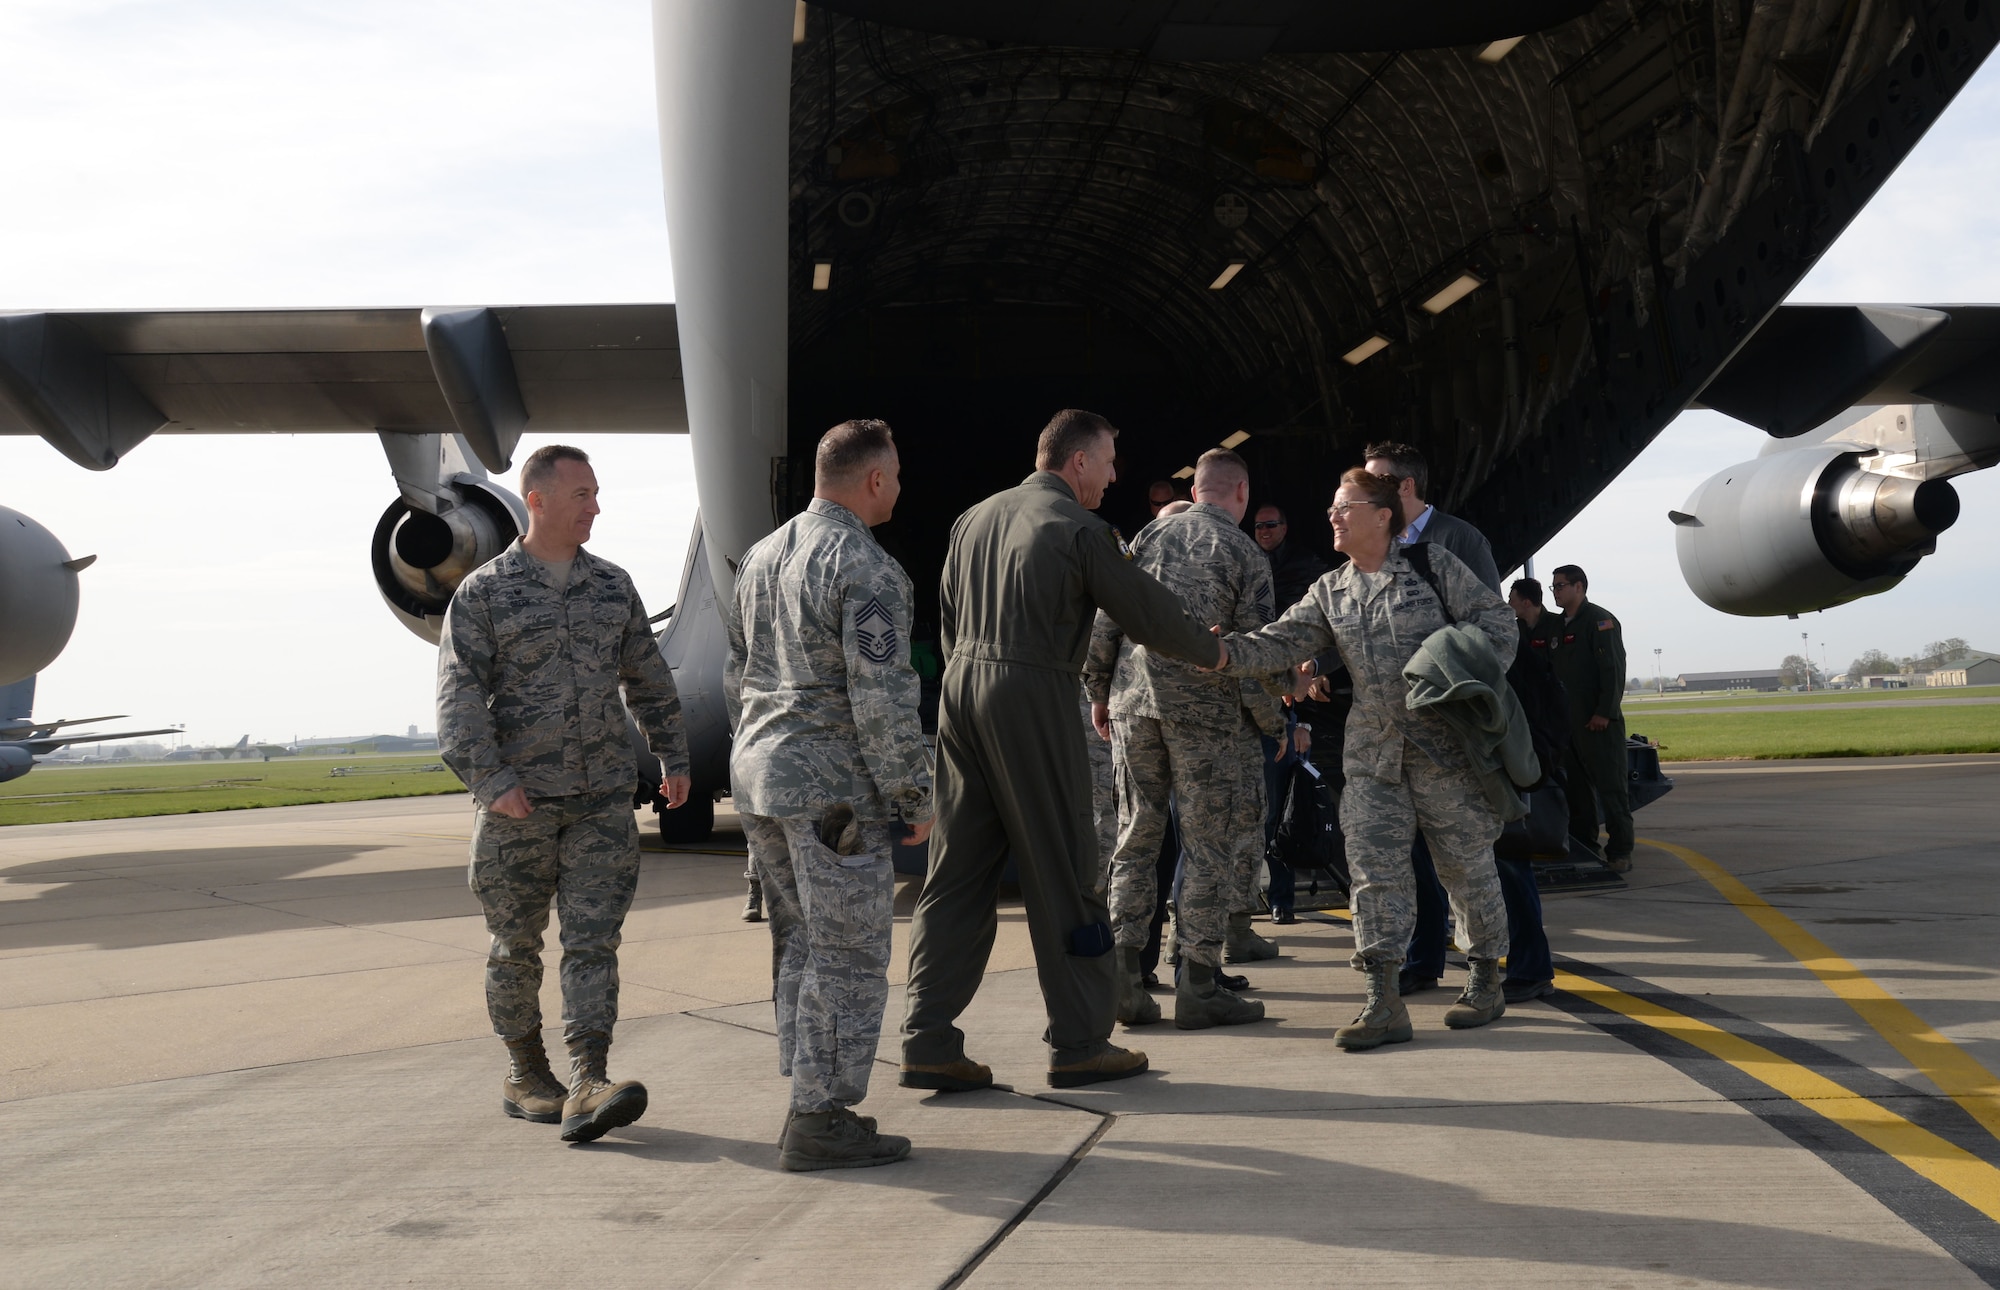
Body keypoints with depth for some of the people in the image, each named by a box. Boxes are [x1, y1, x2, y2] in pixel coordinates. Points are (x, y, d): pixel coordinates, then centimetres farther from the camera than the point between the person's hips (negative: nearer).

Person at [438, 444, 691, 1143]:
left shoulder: (612, 585, 10)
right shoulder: (483, 592, -3)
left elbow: (647, 678, 19)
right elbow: (459, 696, -11)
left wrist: (673, 756, 18)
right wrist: (490, 780, -22)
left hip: (603, 800, 3)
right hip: (517, 802, -3)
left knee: (593, 941, -7)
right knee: (516, 945, 8)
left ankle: (587, 1088, -13)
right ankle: (524, 1074, 25)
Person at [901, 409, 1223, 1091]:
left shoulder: (975, 518, 15)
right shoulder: (1079, 528, -6)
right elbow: (1147, 612, -2)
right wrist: (1213, 648, 14)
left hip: (962, 684, 7)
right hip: (1033, 697, -7)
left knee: (957, 869, 8)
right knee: (1060, 871, 2)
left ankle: (928, 1042, 7)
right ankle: (1079, 1042, 9)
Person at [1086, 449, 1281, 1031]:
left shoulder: (1149, 535, 9)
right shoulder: (1245, 554, -2)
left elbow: (1105, 621, 7)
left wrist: (1099, 692, 17)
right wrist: (1272, 722, 6)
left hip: (1133, 700, 4)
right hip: (1206, 708, -4)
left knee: (1136, 836, 12)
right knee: (1209, 844, 4)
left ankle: (1123, 972, 8)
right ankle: (1197, 986, 5)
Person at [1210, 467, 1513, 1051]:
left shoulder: (1434, 566, -1)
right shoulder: (1329, 592, 11)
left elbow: (1497, 622, -2)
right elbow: (1282, 642, -1)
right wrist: (1225, 653, -19)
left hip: (1445, 745, -4)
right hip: (1372, 752, 4)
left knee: (1466, 866, 6)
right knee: (1375, 868, -4)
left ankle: (1485, 981, 23)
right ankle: (1384, 1003, -2)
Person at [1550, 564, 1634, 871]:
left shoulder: (1599, 621, -7)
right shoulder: (1560, 626, 17)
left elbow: (1613, 669, -15)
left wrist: (1605, 713, -19)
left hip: (1598, 722, -8)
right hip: (1569, 721, 8)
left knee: (1611, 787, -5)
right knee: (1577, 786, 11)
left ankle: (1620, 851, -3)